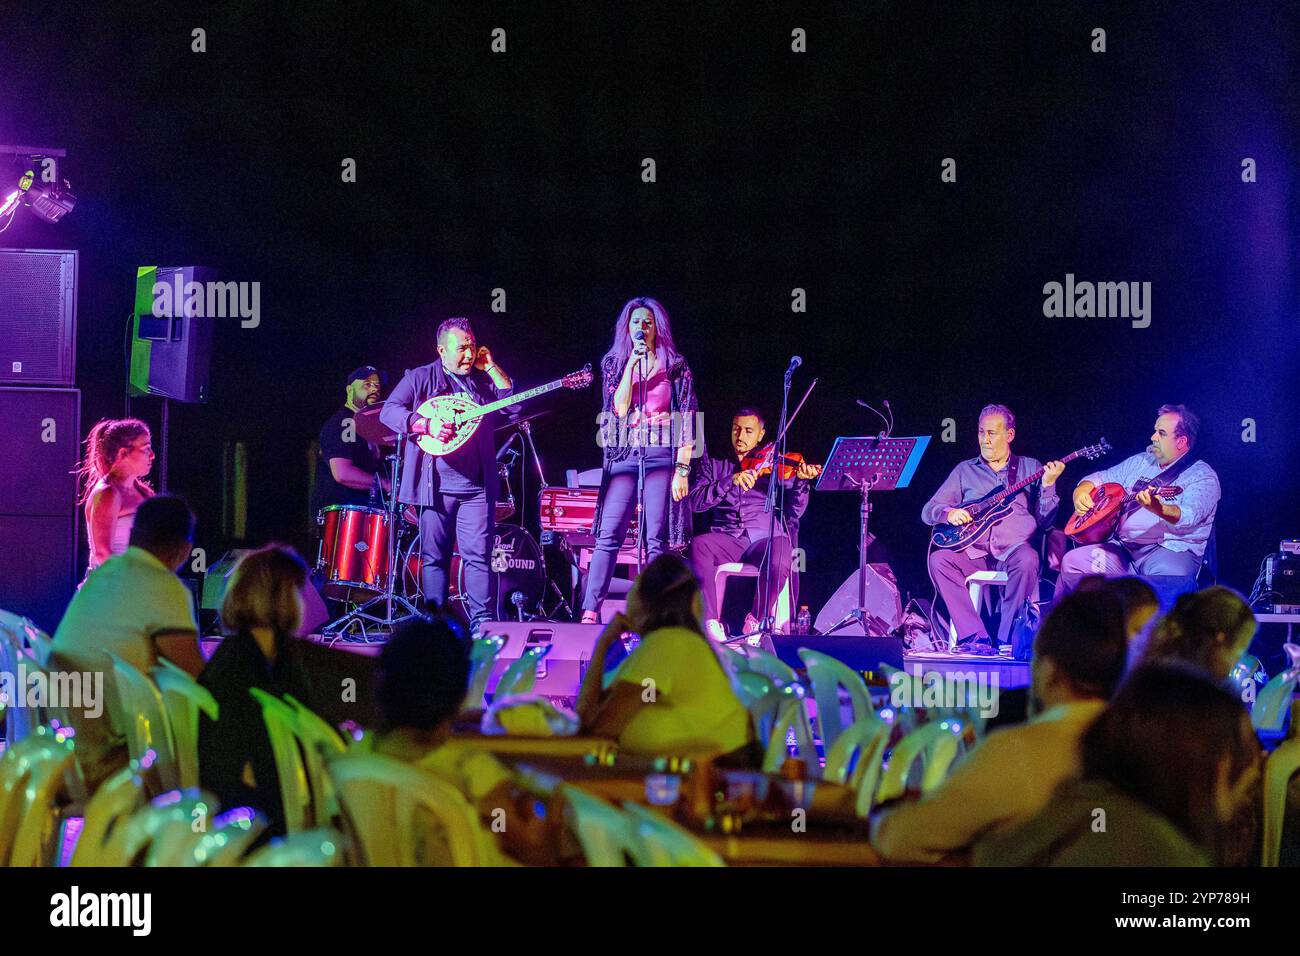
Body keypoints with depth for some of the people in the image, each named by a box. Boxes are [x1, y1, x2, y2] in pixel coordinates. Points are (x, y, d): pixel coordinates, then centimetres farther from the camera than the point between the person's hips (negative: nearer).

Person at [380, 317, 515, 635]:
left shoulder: (484, 380, 15)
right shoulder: (420, 378, 4)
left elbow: (514, 404, 6)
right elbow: (389, 411, -5)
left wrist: (492, 368, 2)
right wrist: (427, 425, -20)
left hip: (477, 486, 2)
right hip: (435, 485, -2)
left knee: (478, 555, -5)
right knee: (434, 556, 3)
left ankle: (482, 622, -6)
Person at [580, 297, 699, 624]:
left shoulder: (675, 366, 6)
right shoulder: (615, 364, 11)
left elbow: (686, 418, 2)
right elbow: (619, 408, -2)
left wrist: (682, 469, -6)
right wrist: (632, 363, -7)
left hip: (662, 455, -1)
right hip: (624, 455, 1)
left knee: (656, 539, -6)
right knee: (609, 534, -9)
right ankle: (590, 612, -14)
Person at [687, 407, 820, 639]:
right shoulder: (713, 463, 17)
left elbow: (793, 513, 4)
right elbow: (695, 502, -1)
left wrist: (802, 482, -14)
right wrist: (731, 481, -13)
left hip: (767, 538, -1)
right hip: (728, 539, 1)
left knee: (779, 563, -36)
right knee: (700, 544, -33)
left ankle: (757, 621, -9)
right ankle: (711, 622, -27)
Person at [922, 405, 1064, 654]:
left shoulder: (1030, 468, 15)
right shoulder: (965, 470, 19)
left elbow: (1044, 520, 7)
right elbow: (928, 512, 15)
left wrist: (1047, 486, -9)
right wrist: (948, 513, -7)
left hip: (1014, 548, -2)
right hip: (975, 553, 2)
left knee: (1027, 559, -37)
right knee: (938, 560, -28)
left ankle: (1006, 640, -29)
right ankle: (974, 636, -32)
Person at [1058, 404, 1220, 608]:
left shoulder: (1202, 476, -2)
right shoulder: (1140, 462, 20)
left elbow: (1188, 516, -21)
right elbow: (1101, 478, 26)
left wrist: (1157, 508, -42)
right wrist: (1081, 492, 1)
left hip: (1171, 550, -6)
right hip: (1124, 547, 6)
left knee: (1172, 580, -40)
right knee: (1072, 562, -15)